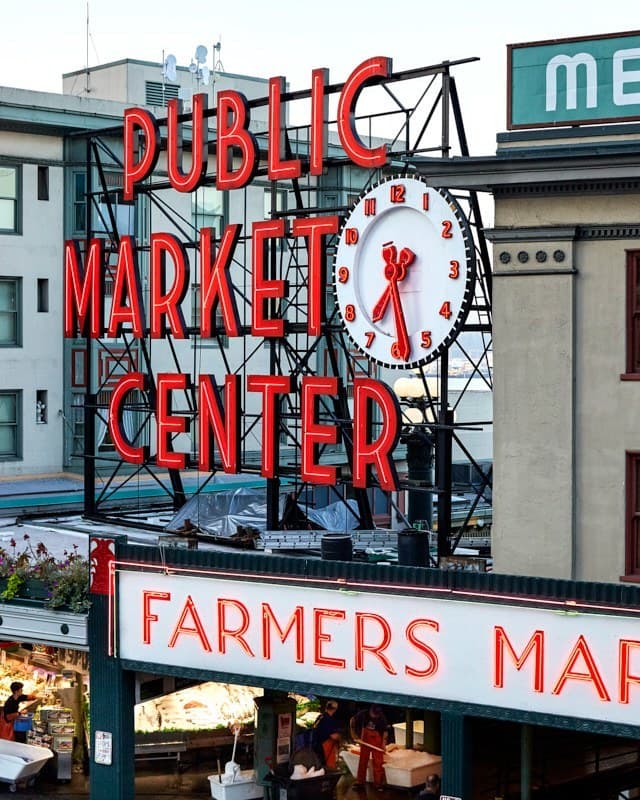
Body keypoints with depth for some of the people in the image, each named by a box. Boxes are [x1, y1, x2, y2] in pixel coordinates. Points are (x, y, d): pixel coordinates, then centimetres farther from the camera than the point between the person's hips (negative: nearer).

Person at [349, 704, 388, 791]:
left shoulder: (382, 718, -20)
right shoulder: (363, 714, -17)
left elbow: (385, 731, -10)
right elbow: (352, 720, 0)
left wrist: (384, 742, -20)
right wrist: (353, 732, 0)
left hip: (377, 740, -2)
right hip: (365, 740, 2)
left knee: (378, 762, -3)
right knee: (362, 760, 9)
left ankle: (378, 783, 6)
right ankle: (360, 782, 19)